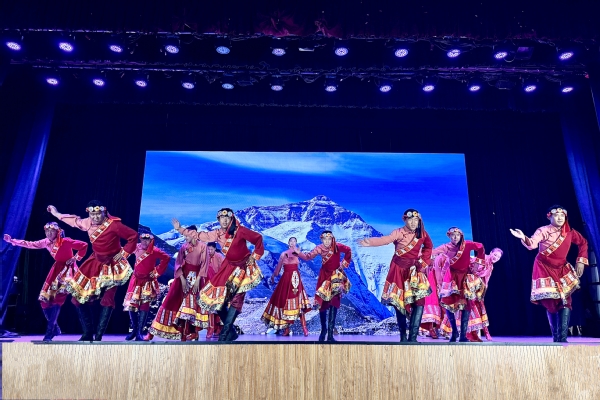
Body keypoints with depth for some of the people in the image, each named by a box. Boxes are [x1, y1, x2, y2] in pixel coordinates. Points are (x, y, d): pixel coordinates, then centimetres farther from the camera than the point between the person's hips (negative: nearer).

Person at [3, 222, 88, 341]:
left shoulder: (66, 241, -20)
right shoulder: (46, 242, 1)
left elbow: (84, 245, -22)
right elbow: (30, 244, 9)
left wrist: (75, 258, -17)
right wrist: (12, 241, 6)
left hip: (67, 269, -8)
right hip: (56, 269, 8)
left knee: (57, 298, -16)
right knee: (44, 299, 3)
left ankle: (49, 332, -8)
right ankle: (54, 328, 18)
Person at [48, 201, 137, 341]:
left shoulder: (114, 225, -22)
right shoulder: (88, 223, -2)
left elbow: (133, 236, -19)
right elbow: (75, 221, 21)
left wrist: (123, 254, -18)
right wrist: (56, 213, 30)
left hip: (111, 266, -7)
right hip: (95, 263, 7)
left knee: (107, 299, -13)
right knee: (78, 296, 7)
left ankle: (98, 336, -5)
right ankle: (88, 334, 17)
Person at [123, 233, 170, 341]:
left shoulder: (154, 251, -13)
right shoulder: (137, 248, 0)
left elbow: (166, 258, -13)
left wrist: (157, 271, -9)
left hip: (148, 281, -4)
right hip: (136, 280, 4)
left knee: (144, 305, -5)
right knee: (131, 304, 2)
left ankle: (139, 332, 1)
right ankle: (134, 330, 16)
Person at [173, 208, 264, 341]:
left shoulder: (240, 230, -19)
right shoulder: (217, 234, -2)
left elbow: (258, 238, -15)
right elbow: (199, 235, 6)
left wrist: (255, 256, -11)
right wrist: (180, 229, 5)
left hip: (243, 267, -6)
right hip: (229, 267, 6)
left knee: (236, 298, -11)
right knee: (218, 297, -1)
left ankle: (225, 333, -7)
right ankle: (230, 331, 11)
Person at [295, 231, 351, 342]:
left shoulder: (338, 247, -13)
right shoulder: (319, 248, -10)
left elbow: (348, 251, 4)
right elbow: (308, 257, -14)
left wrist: (344, 263, 1)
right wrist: (298, 253, -30)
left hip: (336, 276, -2)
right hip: (324, 276, 2)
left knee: (334, 303, -15)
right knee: (321, 303, 1)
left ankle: (330, 334, -10)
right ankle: (323, 329, 23)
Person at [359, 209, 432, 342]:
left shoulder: (422, 234, 1)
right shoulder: (399, 232, -9)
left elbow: (428, 247, 21)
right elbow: (386, 239, -28)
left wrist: (423, 261, 7)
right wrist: (370, 243, -47)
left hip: (415, 270, 2)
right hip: (399, 269, -2)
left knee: (419, 300, -11)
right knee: (398, 301, 0)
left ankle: (412, 337, -7)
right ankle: (403, 336, 13)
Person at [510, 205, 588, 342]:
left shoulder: (570, 232, 0)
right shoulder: (542, 231, -13)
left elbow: (583, 243, 16)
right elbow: (532, 244, -29)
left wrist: (581, 261, 6)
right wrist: (524, 238, -51)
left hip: (561, 269, 4)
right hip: (544, 269, -3)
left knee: (565, 300, -7)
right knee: (550, 302, 0)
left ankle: (562, 337, -3)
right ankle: (556, 337, 14)